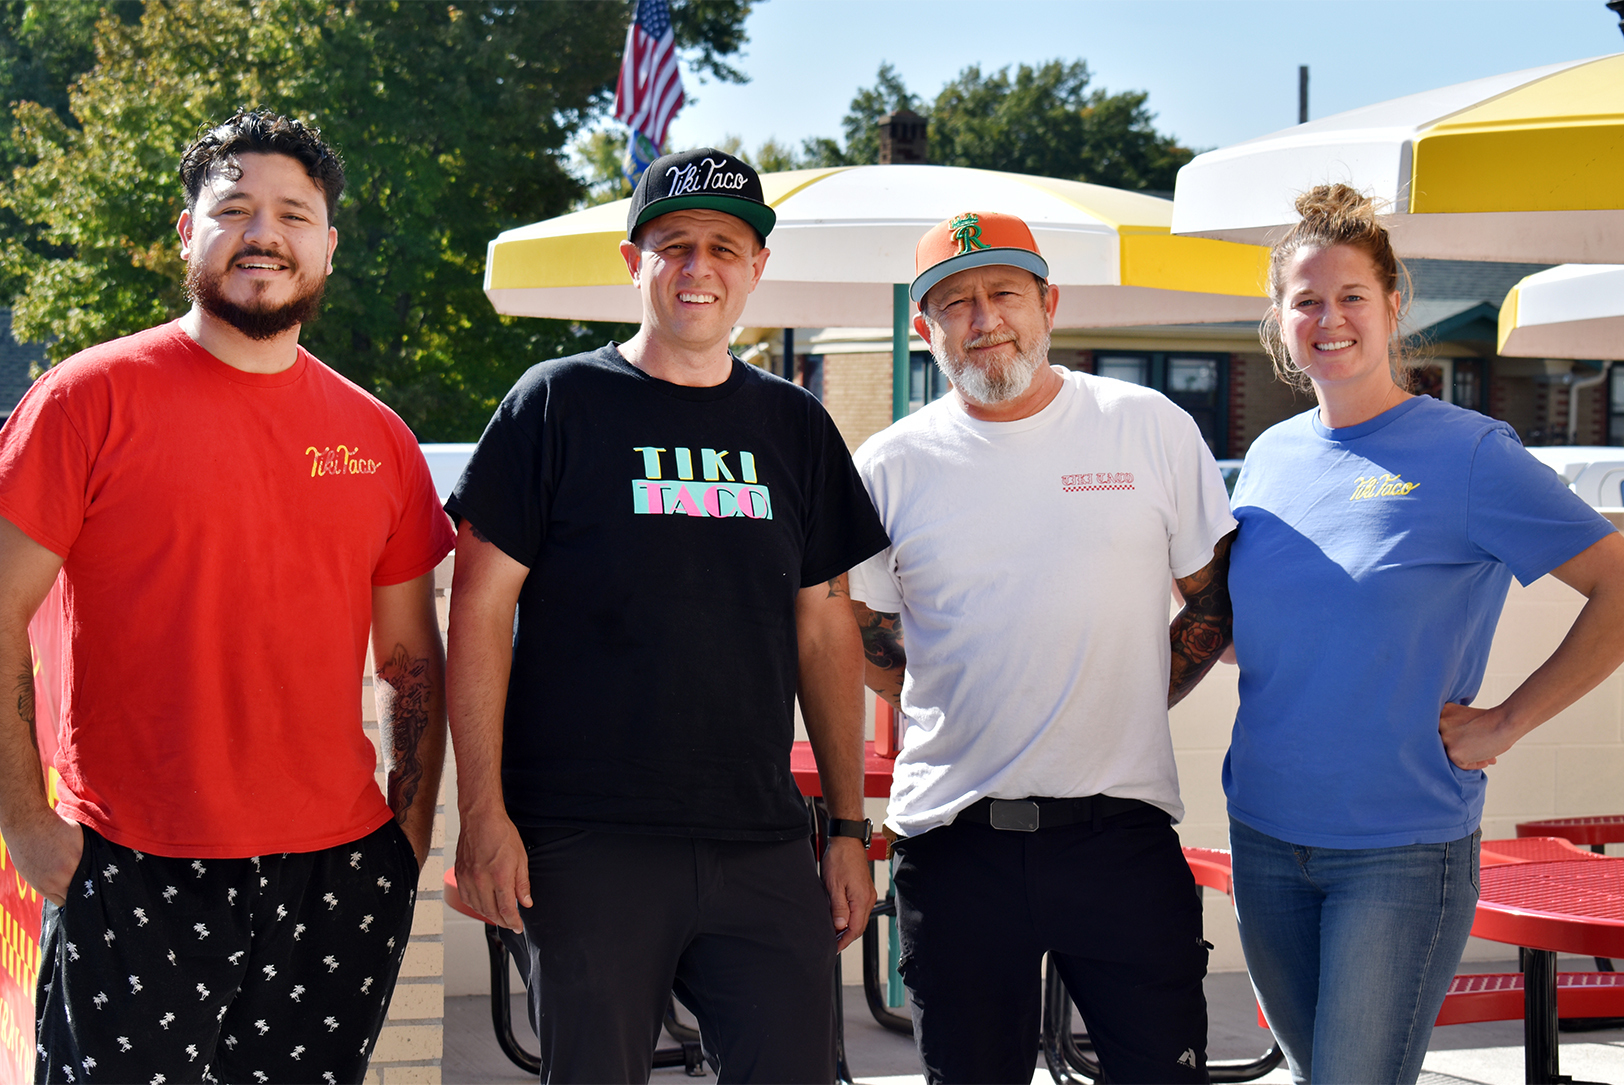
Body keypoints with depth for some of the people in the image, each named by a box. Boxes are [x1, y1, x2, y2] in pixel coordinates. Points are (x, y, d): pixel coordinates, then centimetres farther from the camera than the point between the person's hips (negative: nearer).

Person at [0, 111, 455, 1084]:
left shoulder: (378, 438, 10)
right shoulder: (92, 398, -3)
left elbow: (412, 659, 16)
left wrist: (412, 828, 8)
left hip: (340, 875, 4)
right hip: (133, 880, -4)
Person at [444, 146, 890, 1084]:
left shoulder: (795, 426, 12)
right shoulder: (558, 404, 1)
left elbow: (826, 631, 15)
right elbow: (482, 609, -3)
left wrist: (850, 826, 12)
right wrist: (483, 811, -10)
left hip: (762, 844, 3)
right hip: (586, 844, -3)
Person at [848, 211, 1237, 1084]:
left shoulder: (1152, 429, 3)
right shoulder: (892, 466, 5)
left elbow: (1215, 603, 10)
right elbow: (864, 636, 15)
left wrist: (1123, 712, 5)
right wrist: (966, 721, 8)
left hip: (1119, 827, -1)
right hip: (951, 839, 1)